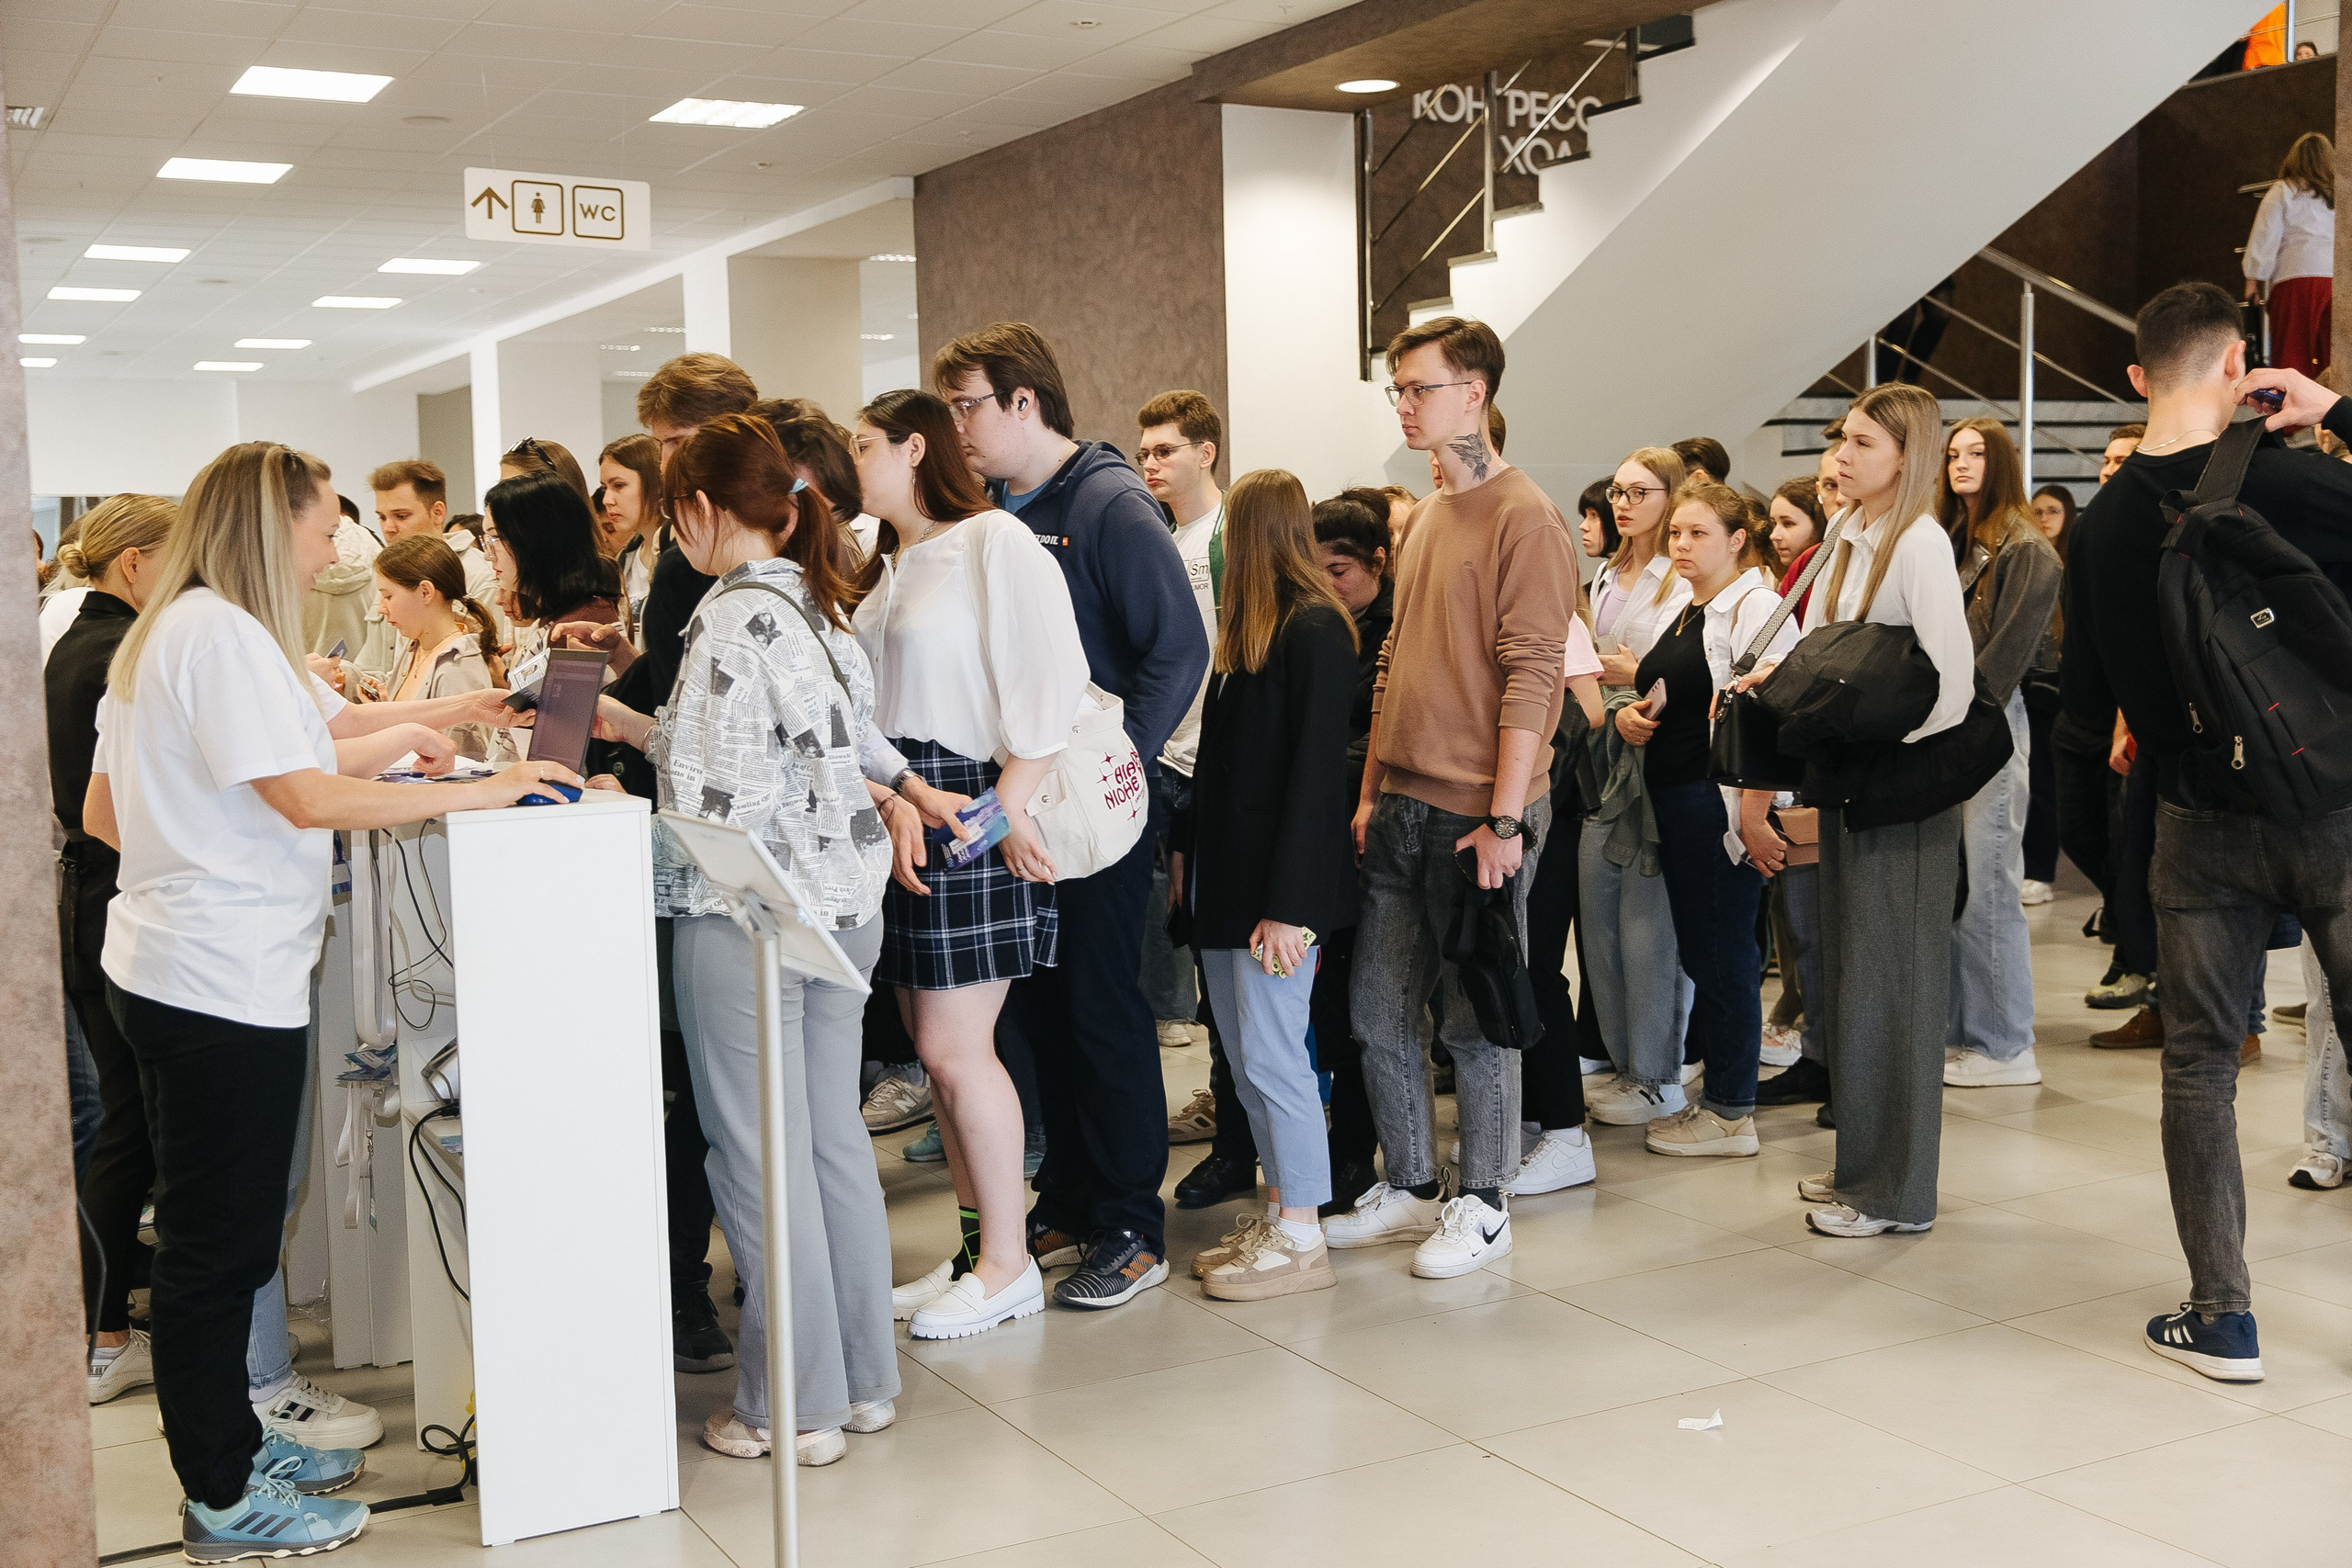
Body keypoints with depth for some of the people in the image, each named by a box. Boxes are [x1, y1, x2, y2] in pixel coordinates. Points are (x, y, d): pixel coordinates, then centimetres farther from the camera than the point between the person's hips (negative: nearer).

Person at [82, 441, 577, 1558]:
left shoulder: (161, 632, 16)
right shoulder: (222, 632, -15)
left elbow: (102, 815, 20)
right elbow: (308, 796, -20)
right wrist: (470, 794, -16)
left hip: (161, 962, 10)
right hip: (225, 982, -10)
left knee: (210, 1241, 18)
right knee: (219, 1246, 0)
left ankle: (230, 1446, 31)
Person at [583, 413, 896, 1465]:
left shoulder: (736, 617, -16)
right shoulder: (818, 605, 11)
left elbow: (714, 806, -19)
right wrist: (637, 728, 19)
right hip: (841, 903, 9)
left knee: (760, 1157, 1)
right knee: (834, 1139, 14)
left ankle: (794, 1408, 9)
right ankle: (862, 1378, 23)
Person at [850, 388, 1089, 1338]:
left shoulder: (993, 541, -7)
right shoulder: (886, 571, 19)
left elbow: (1052, 679, -15)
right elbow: (872, 711, 12)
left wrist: (1009, 805, -17)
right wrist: (905, 791, -4)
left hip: (973, 814, -8)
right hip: (902, 816, 8)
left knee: (954, 1049, -6)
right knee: (939, 1045, 9)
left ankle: (1009, 1265, 7)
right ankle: (978, 1245, 19)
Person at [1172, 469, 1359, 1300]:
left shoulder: (1315, 630, -13)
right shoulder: (1246, 629, 14)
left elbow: (1316, 770, -18)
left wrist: (1288, 902, -21)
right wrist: (1187, 847, 10)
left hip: (1279, 881, -9)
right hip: (1227, 873, 9)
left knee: (1272, 1055, -4)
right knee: (1245, 1054, 12)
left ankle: (1302, 1239, 6)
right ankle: (1279, 1212, 21)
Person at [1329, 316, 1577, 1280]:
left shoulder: (1524, 519, -9)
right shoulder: (1424, 519, 16)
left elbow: (1531, 675, -15)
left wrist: (1505, 819, -18)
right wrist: (1371, 792, 15)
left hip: (1478, 815, -8)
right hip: (1401, 808, 8)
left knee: (1476, 1020, 3)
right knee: (1378, 1010, 11)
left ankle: (1483, 1206, 17)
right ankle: (1409, 1188, 25)